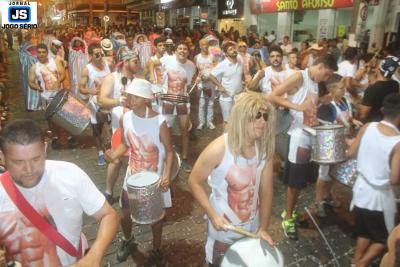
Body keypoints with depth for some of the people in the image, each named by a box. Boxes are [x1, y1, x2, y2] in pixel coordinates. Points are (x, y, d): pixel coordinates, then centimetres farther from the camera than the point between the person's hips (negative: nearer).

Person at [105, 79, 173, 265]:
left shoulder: (159, 121, -22)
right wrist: (114, 154, -16)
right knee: (125, 214, 16)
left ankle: (156, 250, 40)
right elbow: (125, 144, 5)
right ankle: (127, 240, 49)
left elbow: (169, 150, -14)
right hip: (132, 176, 4)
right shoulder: (125, 118, -8)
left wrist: (167, 175, -27)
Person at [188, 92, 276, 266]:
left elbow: (266, 191, -5)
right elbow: (194, 182, -16)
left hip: (252, 229, 4)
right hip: (224, 231, -4)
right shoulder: (218, 149, -27)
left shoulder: (264, 149, -12)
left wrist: (264, 228, -6)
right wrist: (213, 215, -22)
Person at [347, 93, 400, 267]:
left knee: (364, 232, 26)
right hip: (379, 197, -5)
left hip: (361, 190, 6)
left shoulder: (367, 127, -8)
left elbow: (351, 153, 0)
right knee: (384, 239, 20)